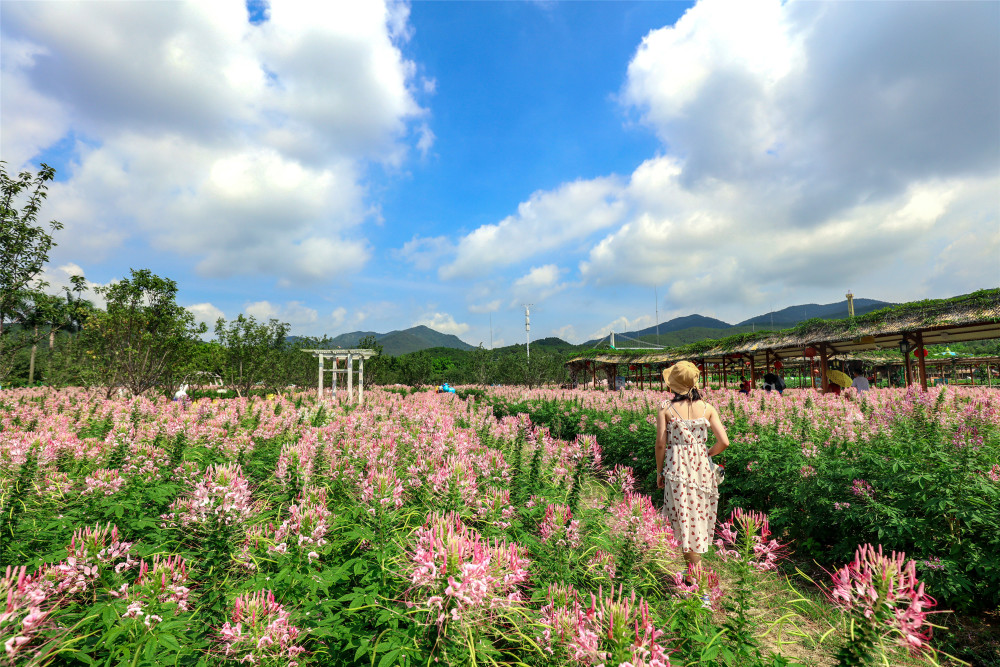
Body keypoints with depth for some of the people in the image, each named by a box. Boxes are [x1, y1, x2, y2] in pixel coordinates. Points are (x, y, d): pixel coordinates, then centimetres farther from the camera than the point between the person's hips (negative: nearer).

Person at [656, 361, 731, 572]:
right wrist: (706, 455, 14)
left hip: (677, 468, -3)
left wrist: (659, 472, 4)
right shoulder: (707, 408, -1)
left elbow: (661, 444, -8)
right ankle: (695, 558, 32)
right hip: (701, 467, 3)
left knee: (684, 516, 8)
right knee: (699, 514, 19)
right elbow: (724, 442, -4)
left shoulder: (666, 408, -9)